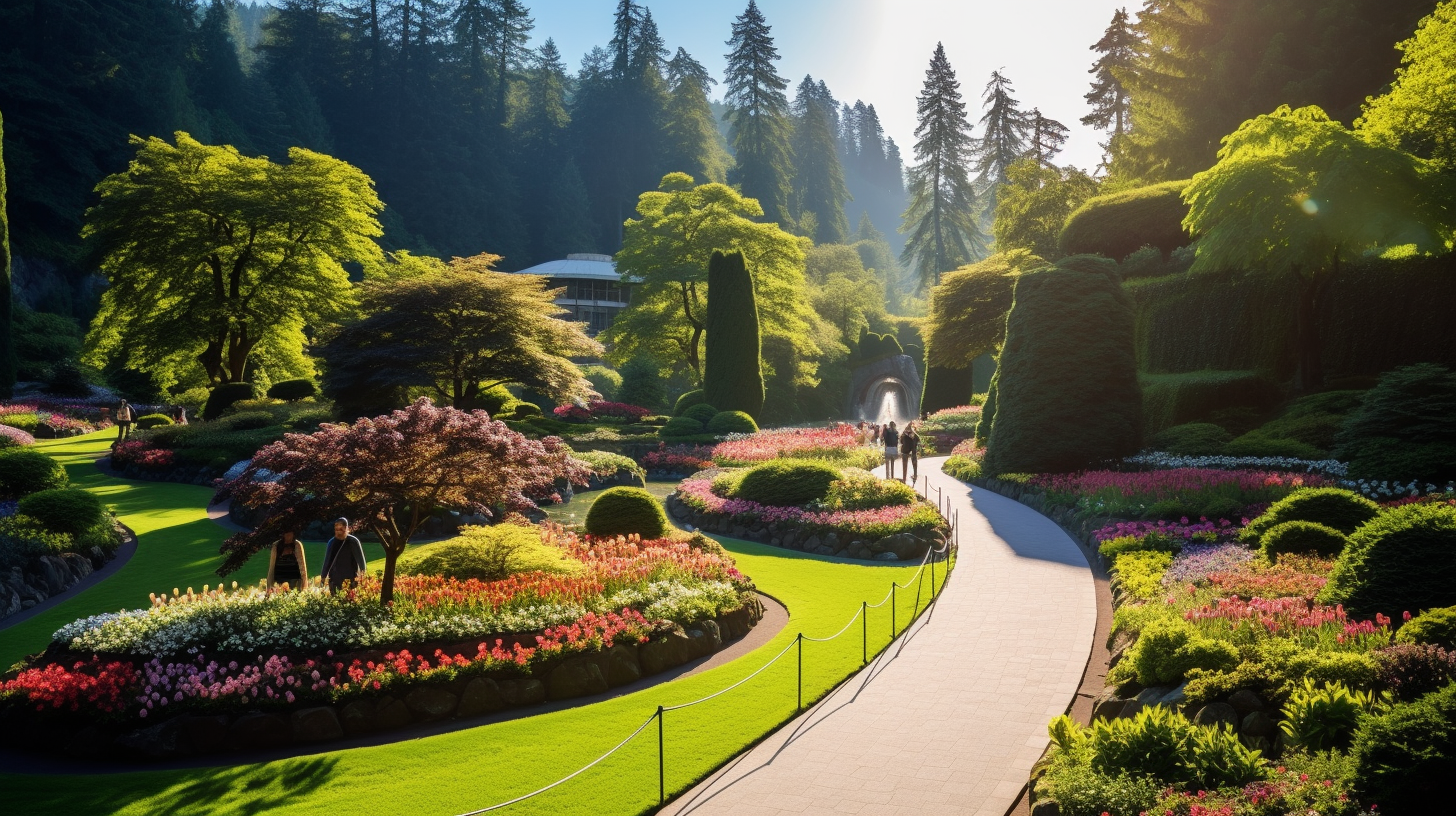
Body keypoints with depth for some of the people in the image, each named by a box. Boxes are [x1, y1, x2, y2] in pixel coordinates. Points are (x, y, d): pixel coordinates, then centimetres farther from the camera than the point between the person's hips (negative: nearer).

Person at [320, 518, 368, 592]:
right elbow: (327, 561, 15)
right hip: (334, 580, 4)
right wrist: (323, 577, 12)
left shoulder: (353, 542, -5)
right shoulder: (332, 542, 8)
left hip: (350, 581, -4)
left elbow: (361, 561, -4)